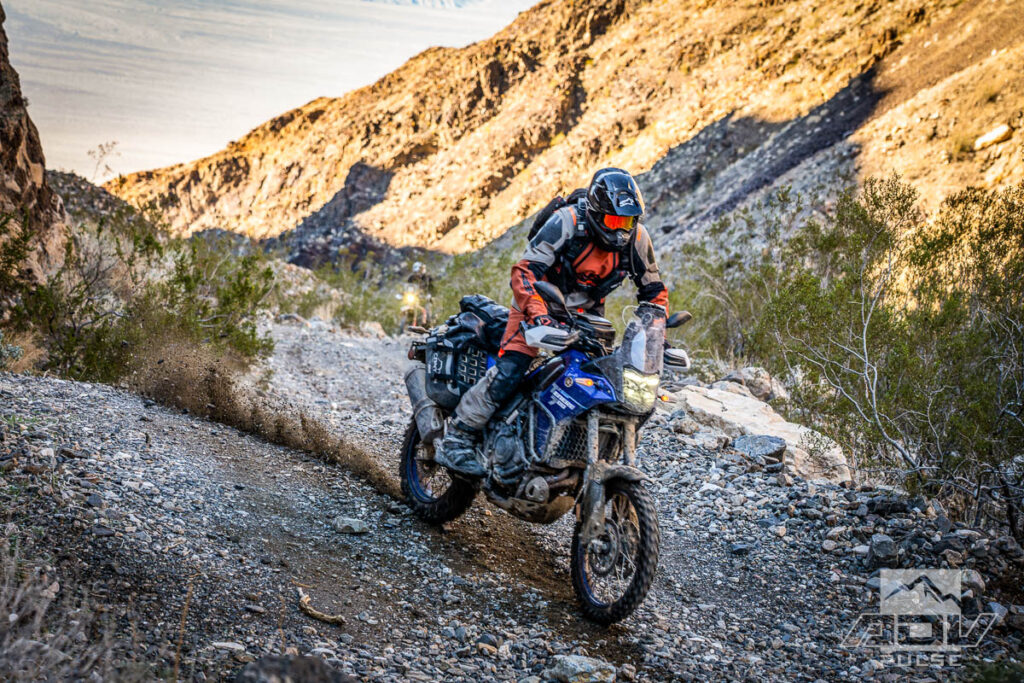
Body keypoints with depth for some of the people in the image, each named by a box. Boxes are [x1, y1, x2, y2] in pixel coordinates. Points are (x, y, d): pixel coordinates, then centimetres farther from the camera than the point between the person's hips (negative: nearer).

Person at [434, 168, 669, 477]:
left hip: (587, 313, 5)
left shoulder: (637, 238, -12)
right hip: (540, 302, -5)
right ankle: (457, 440, -15)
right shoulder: (567, 222, -26)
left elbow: (654, 289, 2)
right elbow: (524, 270, -31)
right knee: (508, 373, -22)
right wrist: (539, 314, -44)